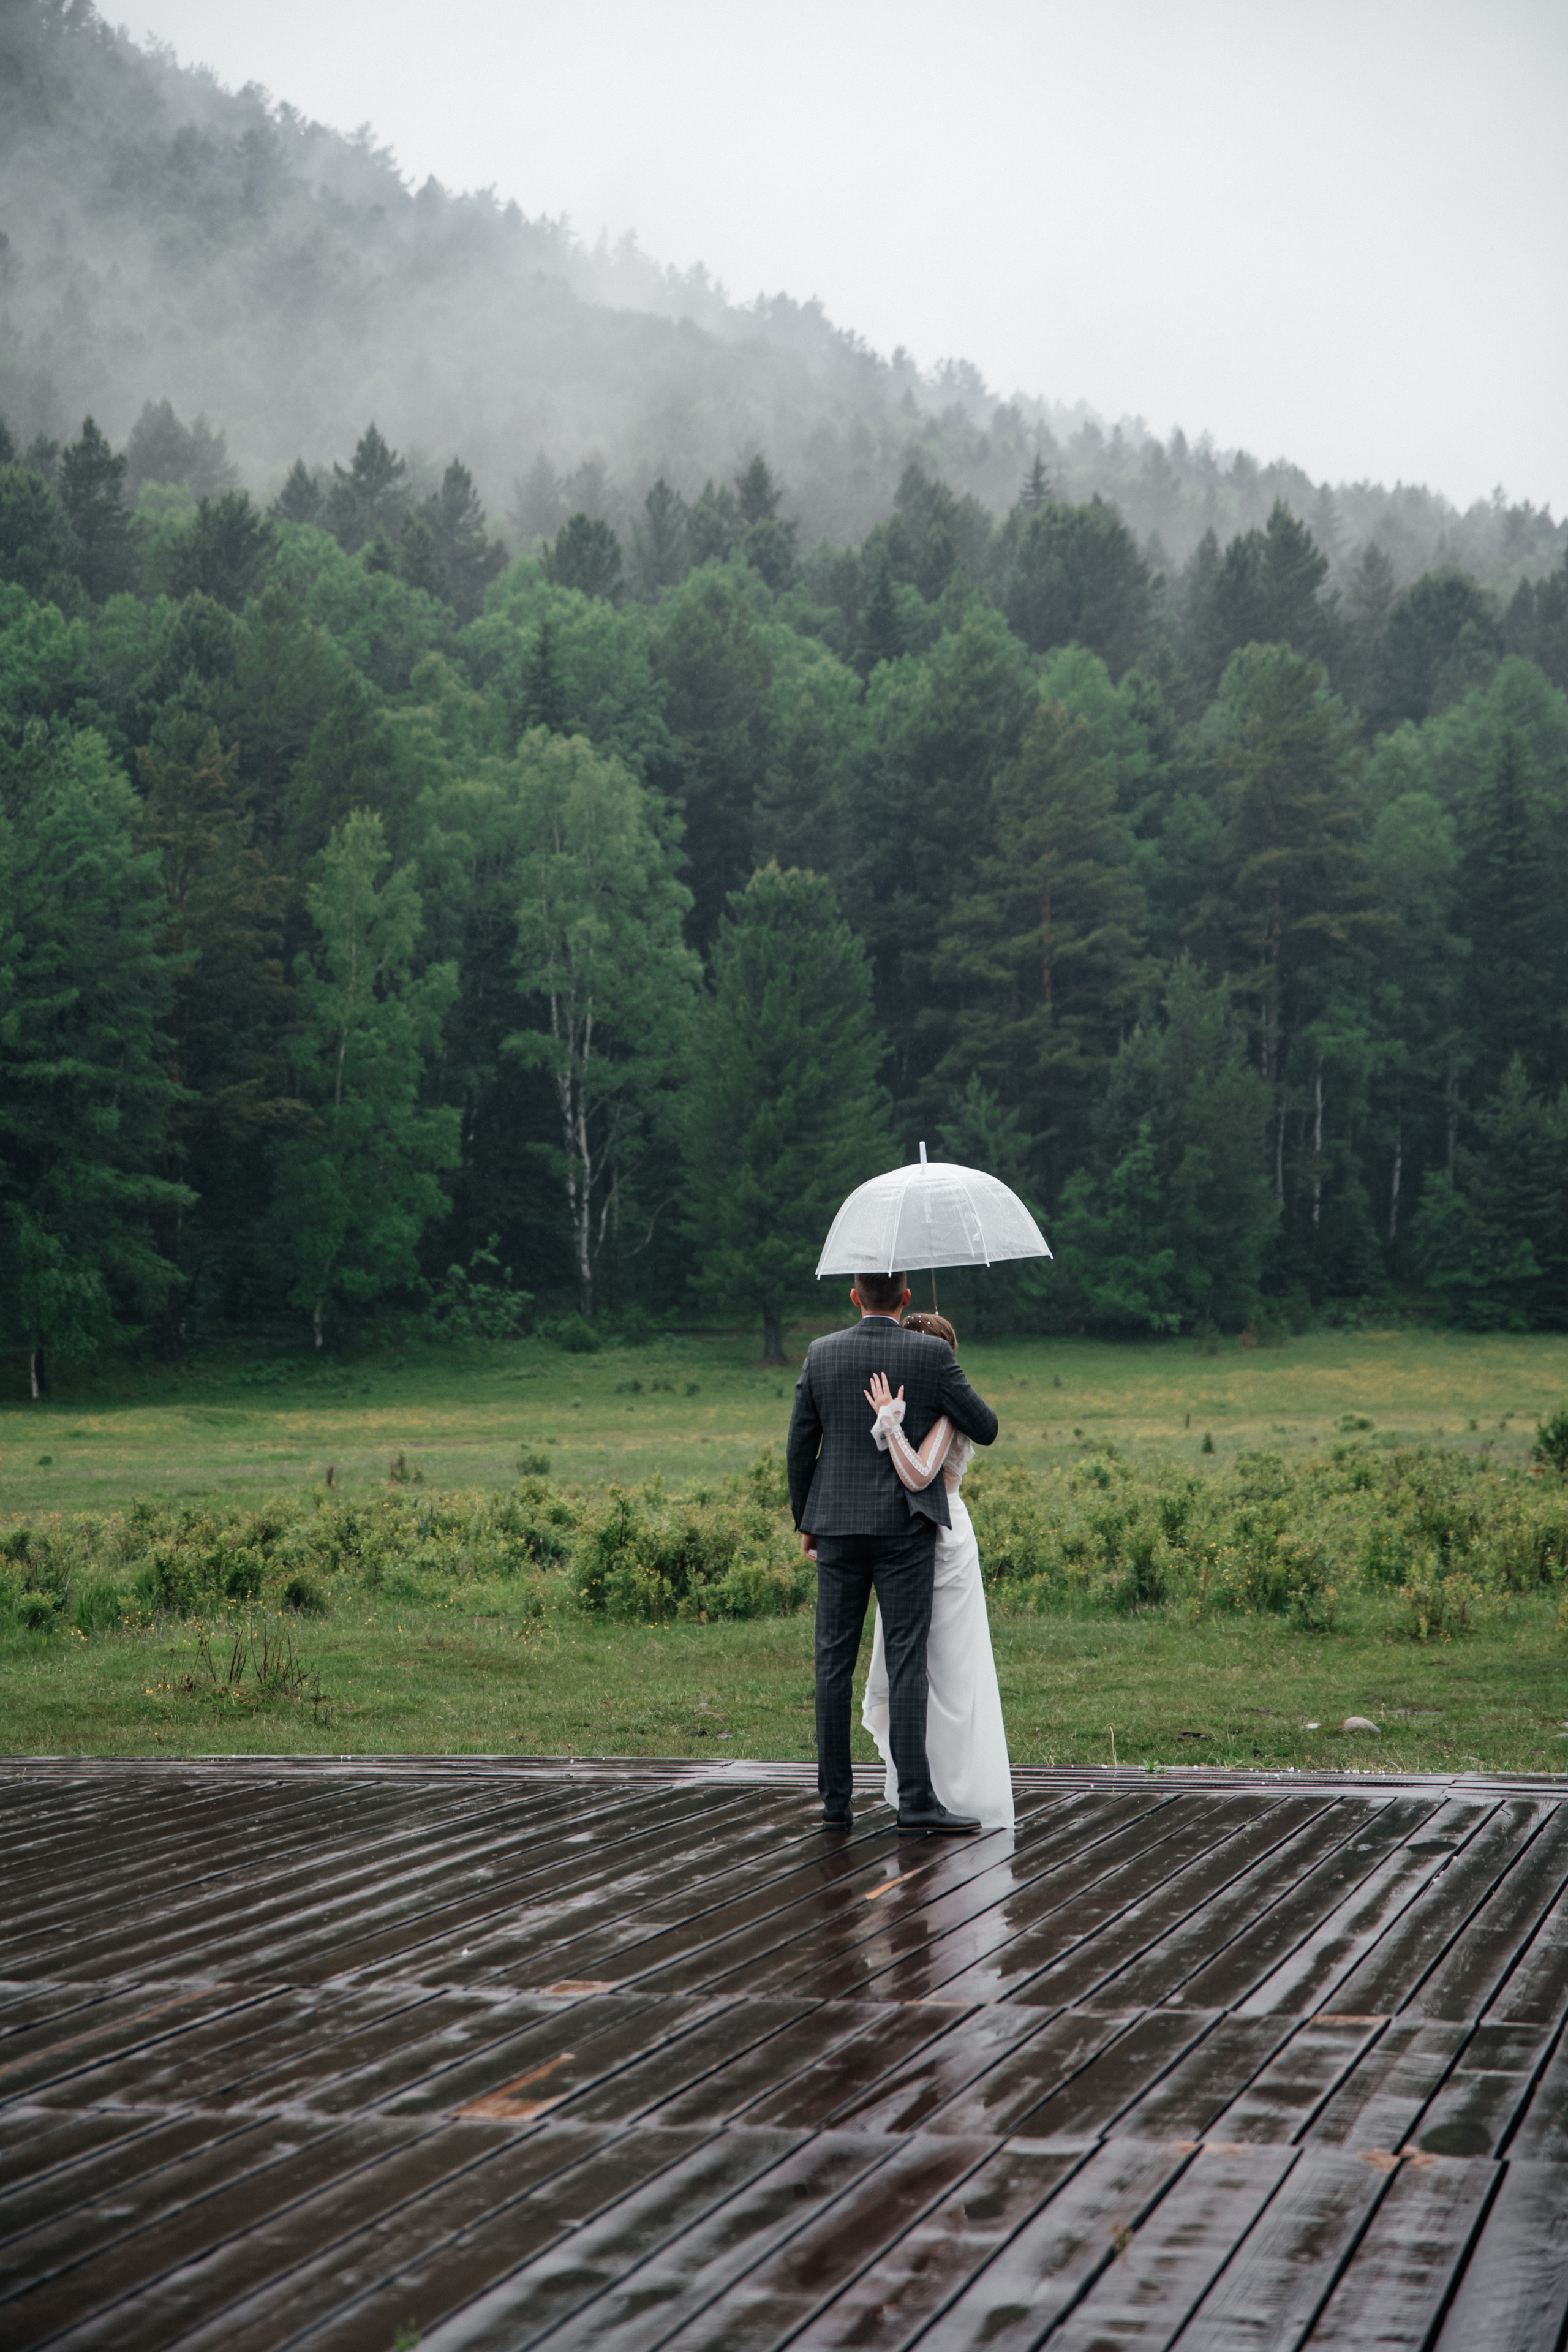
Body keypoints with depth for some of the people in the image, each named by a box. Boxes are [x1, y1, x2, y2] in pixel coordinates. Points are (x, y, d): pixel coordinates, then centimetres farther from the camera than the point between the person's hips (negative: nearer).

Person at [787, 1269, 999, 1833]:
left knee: (835, 1661, 7)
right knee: (905, 1660, -4)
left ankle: (835, 1799, 8)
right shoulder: (932, 1354, -7)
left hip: (838, 1524, 3)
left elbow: (800, 1447, 5)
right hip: (905, 1526, -2)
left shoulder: (822, 1354, 1)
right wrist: (957, 1405, 22)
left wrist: (805, 1522, 16)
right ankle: (915, 1798, -10)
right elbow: (986, 1429, 0)